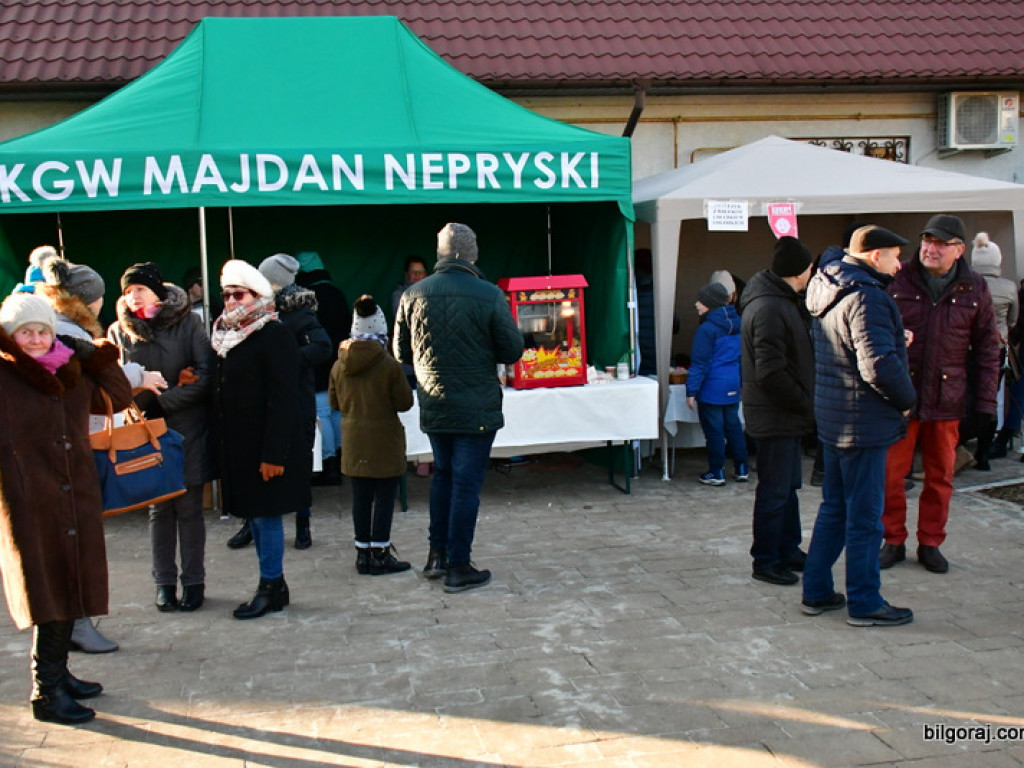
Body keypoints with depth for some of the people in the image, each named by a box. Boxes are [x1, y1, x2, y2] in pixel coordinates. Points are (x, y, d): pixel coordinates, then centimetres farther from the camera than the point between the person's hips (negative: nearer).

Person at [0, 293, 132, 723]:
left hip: (77, 499, 6)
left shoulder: (73, 373, 8)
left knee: (71, 588, 13)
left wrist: (88, 353, 6)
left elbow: (119, 398, 15)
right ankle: (45, 691, 10)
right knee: (48, 592, -2)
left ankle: (58, 672, 30)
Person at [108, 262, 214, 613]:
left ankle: (193, 581, 14)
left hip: (188, 429, -1)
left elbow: (206, 375, -8)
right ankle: (164, 582, 17)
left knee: (189, 508, 4)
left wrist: (163, 399, -14)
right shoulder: (119, 331, 4)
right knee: (158, 508, 7)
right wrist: (175, 384, -15)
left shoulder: (188, 323, -2)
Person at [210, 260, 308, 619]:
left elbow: (283, 400, -17)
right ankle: (274, 585, 23)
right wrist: (220, 446, 4)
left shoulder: (274, 335, -11)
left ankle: (270, 586, 10)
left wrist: (274, 453, -21)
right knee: (254, 515, 13)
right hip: (236, 447, 8)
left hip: (265, 447, -8)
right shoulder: (224, 334, 13)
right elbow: (220, 392, 16)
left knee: (266, 514, -1)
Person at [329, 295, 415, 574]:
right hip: (384, 440, -4)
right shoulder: (389, 365, -14)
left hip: (353, 441, 4)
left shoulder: (339, 365, -1)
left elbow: (334, 402, 9)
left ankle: (363, 552, 18)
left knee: (360, 497, 11)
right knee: (384, 497, 4)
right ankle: (380, 554, 7)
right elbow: (405, 403, -8)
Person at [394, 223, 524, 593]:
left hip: (433, 407, 4)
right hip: (477, 408, -4)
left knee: (443, 475, 21)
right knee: (467, 483, 3)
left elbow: (401, 353, 6)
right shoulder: (489, 295, -14)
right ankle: (458, 567, 9)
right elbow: (512, 351, -8)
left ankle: (437, 555, 26)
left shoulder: (413, 295, -3)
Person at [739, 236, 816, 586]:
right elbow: (770, 373, -25)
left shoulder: (784, 301, 11)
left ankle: (789, 550, 32)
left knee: (787, 486, 19)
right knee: (774, 490, 0)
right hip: (775, 415, -10)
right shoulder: (768, 309, -22)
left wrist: (804, 402, 8)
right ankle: (766, 562, 11)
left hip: (788, 413, 10)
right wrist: (805, 403, -15)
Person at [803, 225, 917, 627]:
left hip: (832, 420, 9)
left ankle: (816, 592, 25)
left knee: (833, 509, 18)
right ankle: (865, 604, 12)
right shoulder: (866, 297, -20)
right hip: (864, 423, -9)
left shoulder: (828, 293, 10)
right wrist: (906, 399, -10)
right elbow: (879, 365, -27)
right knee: (865, 518, 1)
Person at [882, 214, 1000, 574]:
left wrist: (984, 403, 1)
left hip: (946, 400, 1)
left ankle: (930, 543, 25)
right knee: (891, 473, 3)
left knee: (940, 476, 10)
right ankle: (893, 541, 19)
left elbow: (987, 350, 6)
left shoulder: (974, 289, 2)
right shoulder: (898, 282, -3)